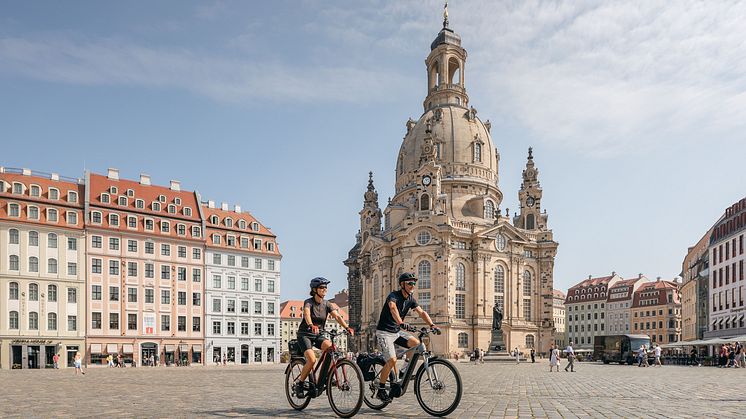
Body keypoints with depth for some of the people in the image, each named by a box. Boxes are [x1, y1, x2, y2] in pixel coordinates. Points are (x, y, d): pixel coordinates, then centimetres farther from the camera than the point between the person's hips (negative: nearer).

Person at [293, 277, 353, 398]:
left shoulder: (327, 304, 1)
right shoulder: (308, 302, -14)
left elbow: (337, 316, -11)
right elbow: (307, 314, -35)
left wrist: (347, 327, -29)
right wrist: (311, 326, -56)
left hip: (318, 335, 4)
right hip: (305, 335, -4)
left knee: (330, 347, -27)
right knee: (312, 359, -25)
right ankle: (299, 384, -3)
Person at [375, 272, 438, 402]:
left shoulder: (410, 299, 4)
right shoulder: (393, 296, -19)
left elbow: (422, 312, -3)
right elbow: (393, 308, -40)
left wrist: (431, 325, -19)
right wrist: (400, 323, -58)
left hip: (397, 332, 7)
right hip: (384, 332, -7)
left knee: (416, 343, -16)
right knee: (392, 360, -18)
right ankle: (380, 390, 0)